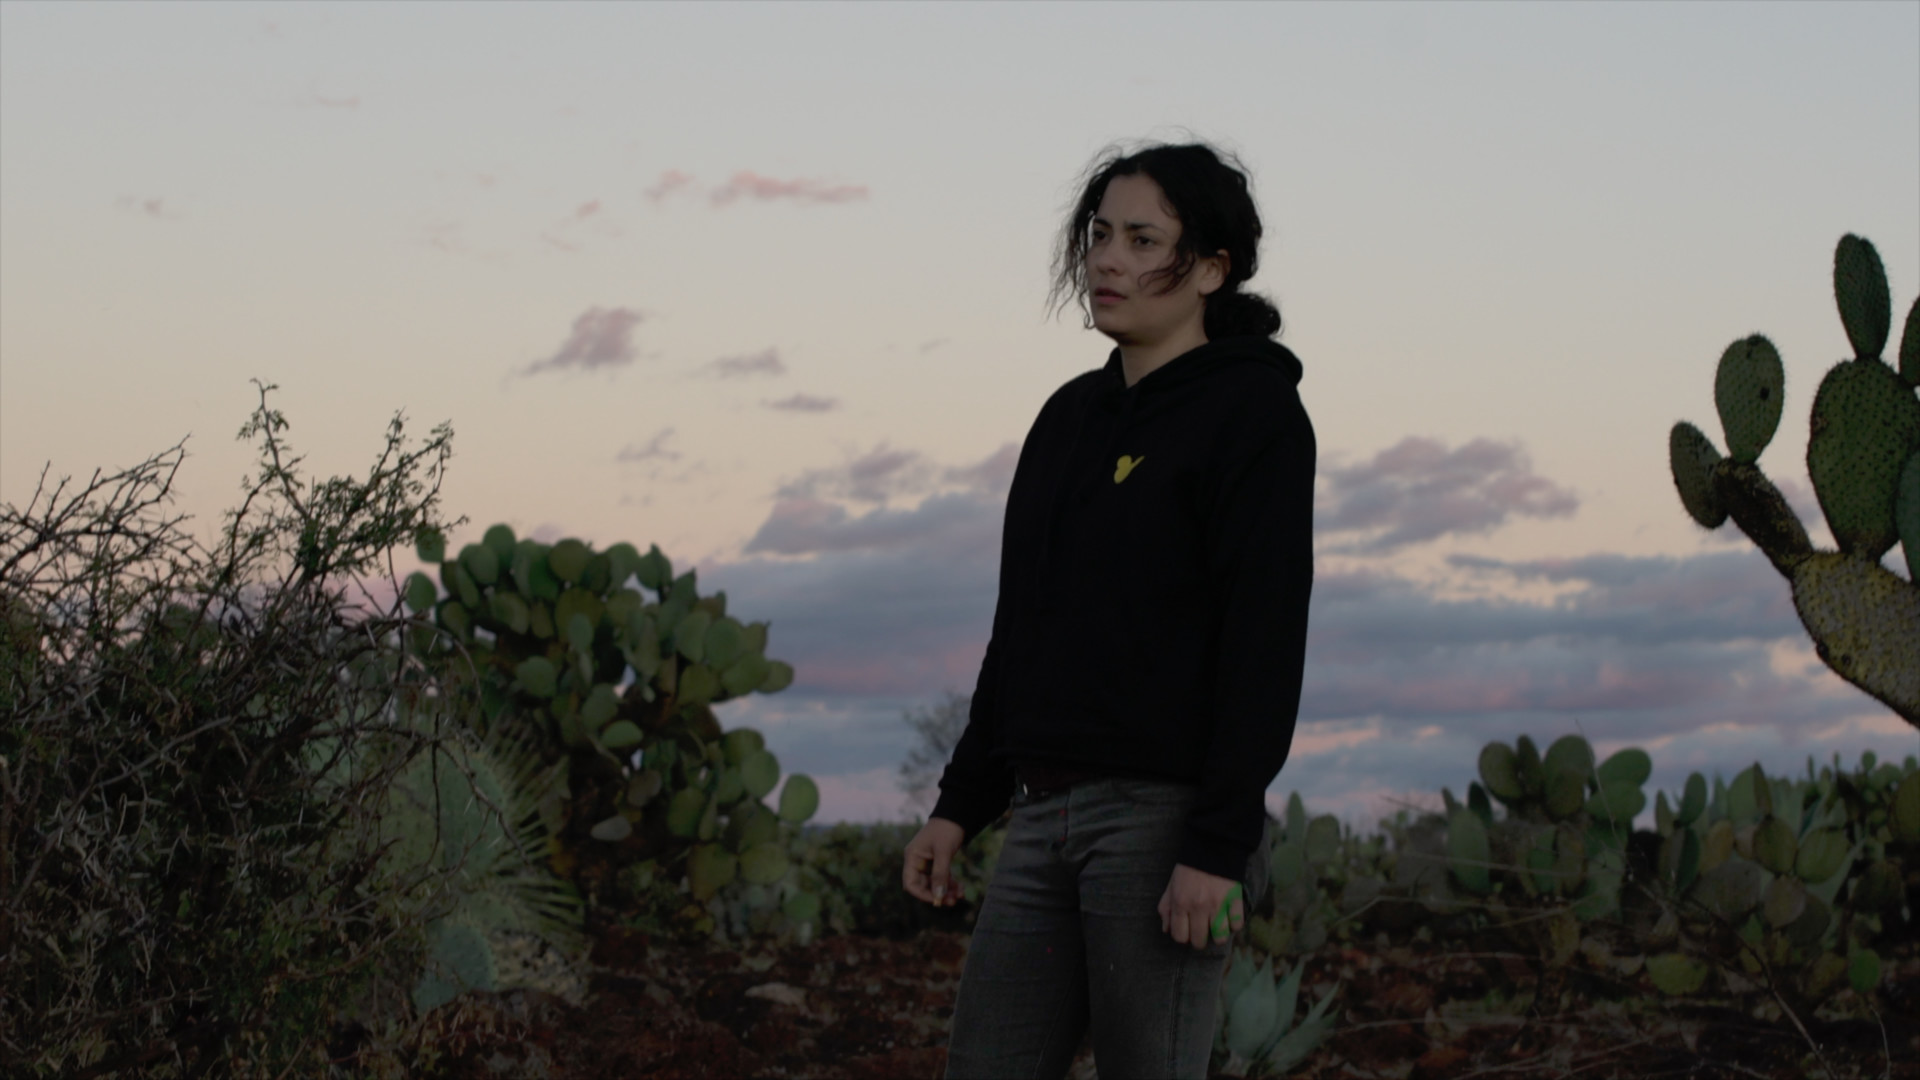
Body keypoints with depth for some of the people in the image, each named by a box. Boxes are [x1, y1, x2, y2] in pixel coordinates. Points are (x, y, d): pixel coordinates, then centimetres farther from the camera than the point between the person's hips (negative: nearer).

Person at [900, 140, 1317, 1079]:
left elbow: (1266, 643, -14)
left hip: (1166, 816, -8)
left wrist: (1219, 849, -20)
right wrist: (961, 804, 16)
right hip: (1045, 817, 8)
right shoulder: (1072, 415, 16)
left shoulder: (1253, 411, -7)